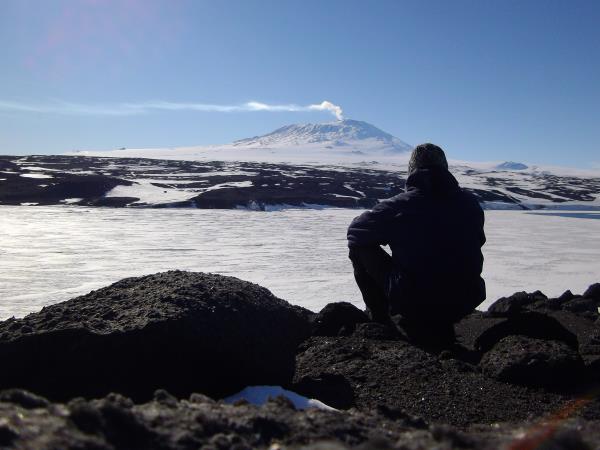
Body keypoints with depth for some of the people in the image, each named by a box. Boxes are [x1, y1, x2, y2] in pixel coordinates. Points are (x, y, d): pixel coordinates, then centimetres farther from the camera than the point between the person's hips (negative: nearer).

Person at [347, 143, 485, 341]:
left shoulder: (399, 205, -10)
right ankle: (440, 326, 34)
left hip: (413, 305, -4)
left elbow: (355, 231, 2)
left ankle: (381, 323, 15)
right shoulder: (471, 203, 2)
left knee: (360, 249, 10)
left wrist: (392, 236, 21)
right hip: (463, 307, 5)